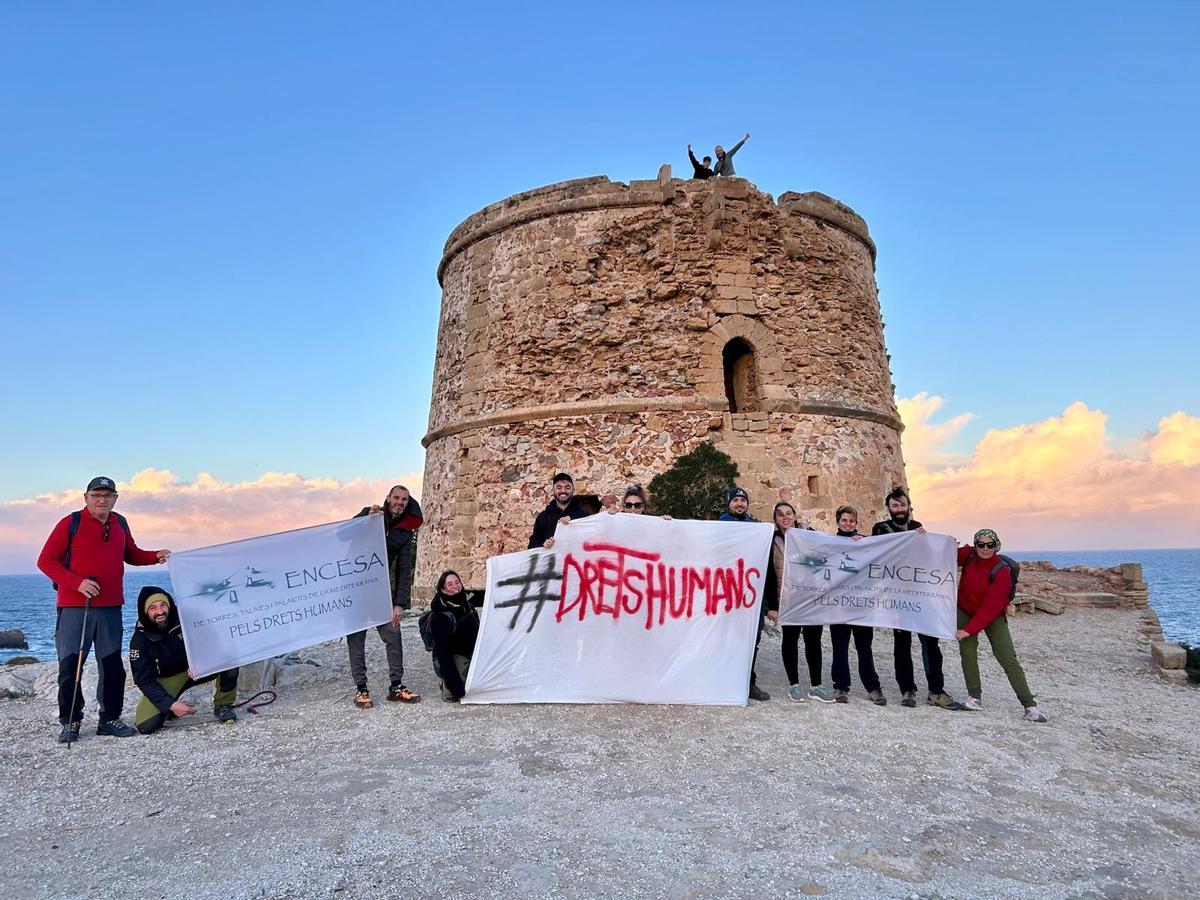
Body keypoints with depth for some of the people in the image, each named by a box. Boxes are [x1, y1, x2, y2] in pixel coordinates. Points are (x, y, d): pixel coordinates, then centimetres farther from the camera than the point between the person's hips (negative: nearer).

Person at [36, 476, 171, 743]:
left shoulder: (120, 523, 10)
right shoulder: (71, 523, -5)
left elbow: (131, 554, 23)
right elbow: (46, 560, -5)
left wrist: (156, 556, 4)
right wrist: (77, 583, -17)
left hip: (111, 608, 5)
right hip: (74, 607, -4)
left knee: (112, 665, 8)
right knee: (70, 665, 0)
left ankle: (110, 719, 18)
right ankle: (70, 722, 14)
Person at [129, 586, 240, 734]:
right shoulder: (139, 640, -18)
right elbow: (144, 681, -14)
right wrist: (171, 704, -25)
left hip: (195, 669, 0)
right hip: (166, 680, 0)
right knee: (146, 726, -21)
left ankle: (223, 706, -6)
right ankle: (169, 709, 14)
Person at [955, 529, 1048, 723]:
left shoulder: (1001, 572, -25)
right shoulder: (968, 556, -13)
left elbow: (990, 607, -27)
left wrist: (969, 630, -28)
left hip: (994, 617, -3)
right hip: (965, 612, 3)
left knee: (1008, 658, -8)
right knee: (968, 652, -7)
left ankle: (1030, 705, -4)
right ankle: (975, 696, 5)